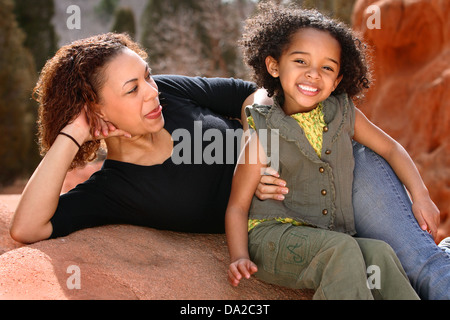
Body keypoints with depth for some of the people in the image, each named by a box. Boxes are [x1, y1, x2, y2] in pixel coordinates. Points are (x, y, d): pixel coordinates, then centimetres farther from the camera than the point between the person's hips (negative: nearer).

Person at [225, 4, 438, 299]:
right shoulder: (264, 134, -6)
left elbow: (391, 148, 19)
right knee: (342, 248, -32)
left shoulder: (343, 114, 6)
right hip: (273, 235, -4)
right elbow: (237, 207, -2)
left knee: (379, 253, -25)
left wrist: (421, 196, 7)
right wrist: (240, 257, -17)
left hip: (330, 240, 4)